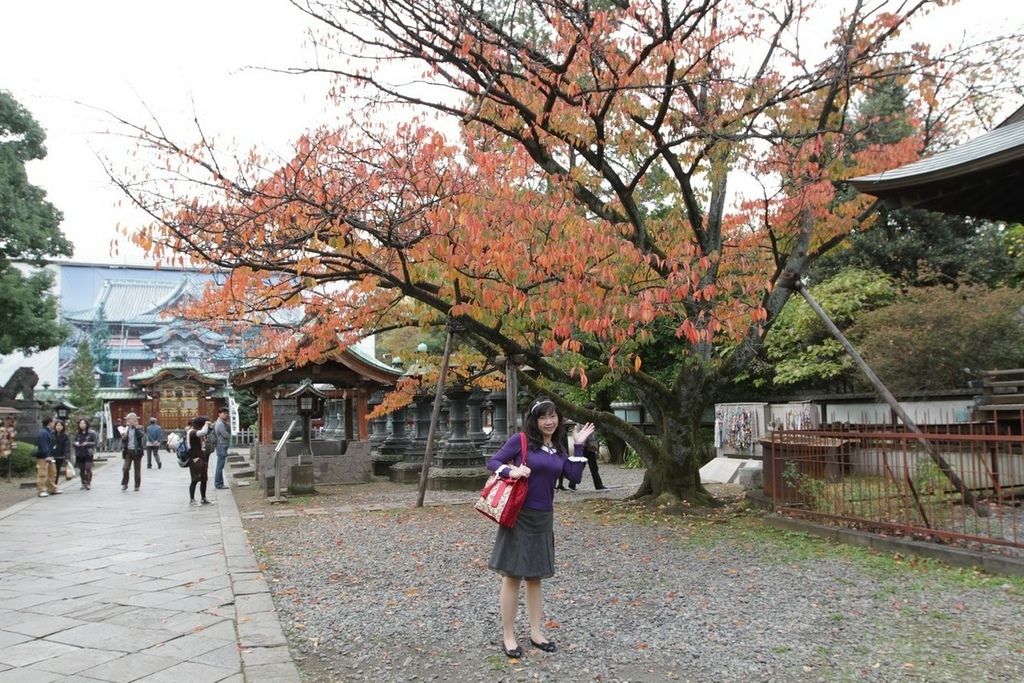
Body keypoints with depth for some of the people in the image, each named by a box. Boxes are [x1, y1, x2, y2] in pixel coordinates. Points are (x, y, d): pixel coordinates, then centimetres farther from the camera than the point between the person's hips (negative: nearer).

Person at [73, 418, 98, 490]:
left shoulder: (91, 433, -3)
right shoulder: (77, 433, 9)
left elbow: (95, 443, -3)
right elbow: (74, 441, 19)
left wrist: (87, 443, -18)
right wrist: (75, 443, -4)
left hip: (88, 454, -4)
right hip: (79, 454, 4)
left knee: (88, 469, -10)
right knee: (81, 470, 8)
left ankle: (89, 483, 0)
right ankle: (84, 483, 22)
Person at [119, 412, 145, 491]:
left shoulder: (139, 428, 2)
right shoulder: (126, 428, 8)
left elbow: (141, 435, -19)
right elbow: (123, 440, 11)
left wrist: (136, 427, -15)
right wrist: (123, 438, -11)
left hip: (137, 451, -2)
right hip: (128, 451, 2)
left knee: (137, 469, 5)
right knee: (125, 468, -9)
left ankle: (137, 485, 15)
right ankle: (124, 484, 7)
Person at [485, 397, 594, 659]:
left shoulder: (559, 448, 8)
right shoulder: (521, 440, -7)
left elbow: (575, 477, -1)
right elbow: (492, 462, -6)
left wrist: (578, 445, -1)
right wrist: (511, 471, -24)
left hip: (543, 518, 5)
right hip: (519, 516, -5)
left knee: (535, 576, 15)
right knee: (512, 575, 1)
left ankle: (536, 632, 25)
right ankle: (508, 636, 11)